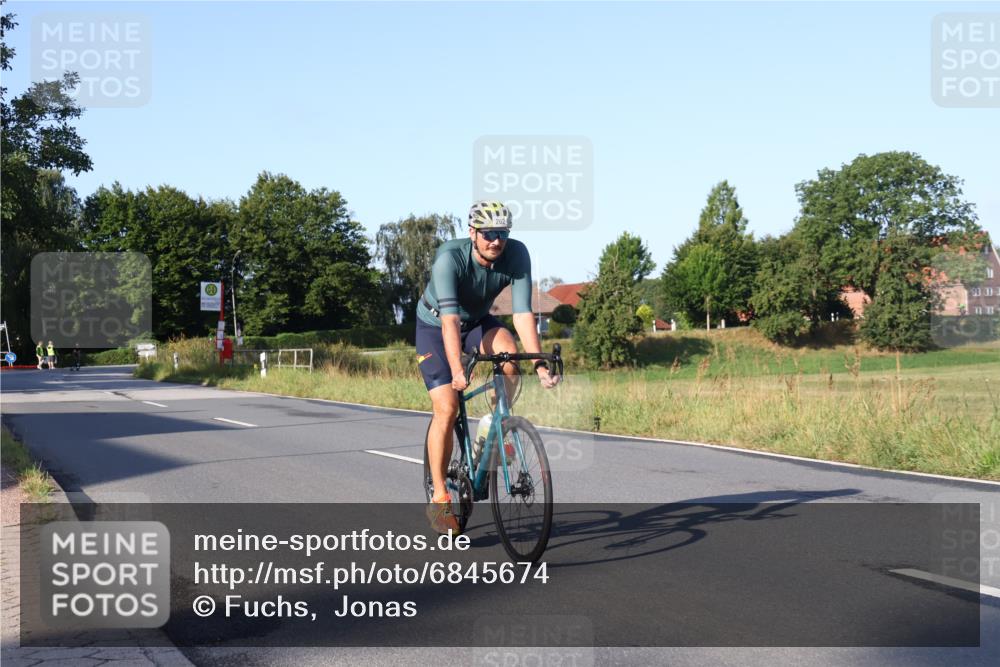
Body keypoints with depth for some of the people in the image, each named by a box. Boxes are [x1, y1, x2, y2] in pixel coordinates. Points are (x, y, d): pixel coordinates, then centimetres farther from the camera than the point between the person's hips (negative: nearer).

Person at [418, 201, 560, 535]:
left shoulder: (517, 254, -25)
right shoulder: (450, 257, -34)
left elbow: (523, 312, -29)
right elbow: (450, 320, -42)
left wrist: (540, 364, -40)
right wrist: (457, 370, -55)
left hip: (477, 321, 3)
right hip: (435, 326, -3)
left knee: (507, 349, -31)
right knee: (447, 408, -16)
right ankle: (439, 499, -4)